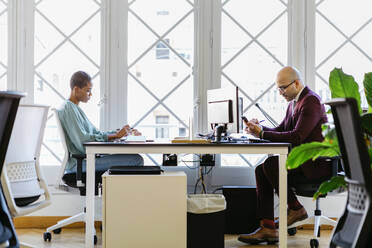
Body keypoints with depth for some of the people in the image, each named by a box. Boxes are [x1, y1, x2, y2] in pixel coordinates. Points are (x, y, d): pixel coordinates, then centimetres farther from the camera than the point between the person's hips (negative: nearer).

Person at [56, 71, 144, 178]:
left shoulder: (76, 108, 21)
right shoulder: (67, 108, -11)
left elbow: (96, 133, 18)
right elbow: (81, 140, -21)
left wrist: (120, 132, 3)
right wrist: (115, 136, -20)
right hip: (79, 163, -10)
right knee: (137, 160, -19)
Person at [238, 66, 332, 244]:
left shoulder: (311, 101, -15)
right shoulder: (293, 103, 16)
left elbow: (297, 136, -24)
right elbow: (281, 130, 17)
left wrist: (262, 134, -22)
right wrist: (260, 128, -2)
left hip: (316, 163, -10)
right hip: (301, 159, 10)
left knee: (271, 164, -25)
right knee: (261, 171, -6)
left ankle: (295, 209, -6)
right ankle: (267, 228, -9)